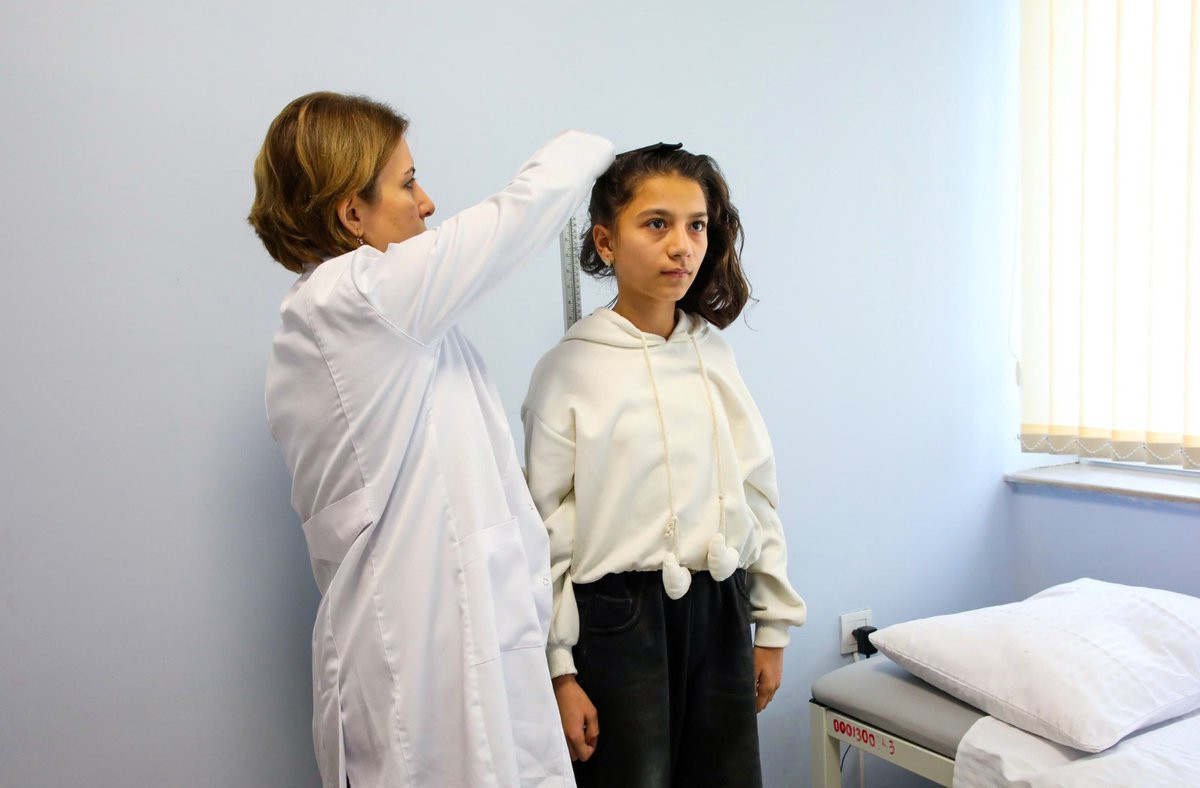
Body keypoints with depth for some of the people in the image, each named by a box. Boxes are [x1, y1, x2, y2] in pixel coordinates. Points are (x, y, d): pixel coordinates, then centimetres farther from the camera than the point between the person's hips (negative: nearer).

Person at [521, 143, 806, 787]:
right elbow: (547, 531, -8)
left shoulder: (714, 353, 4)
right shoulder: (569, 368, -9)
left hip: (721, 612, 5)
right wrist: (559, 670, -7)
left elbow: (758, 491, 9)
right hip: (620, 618, -4)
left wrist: (772, 625, 10)